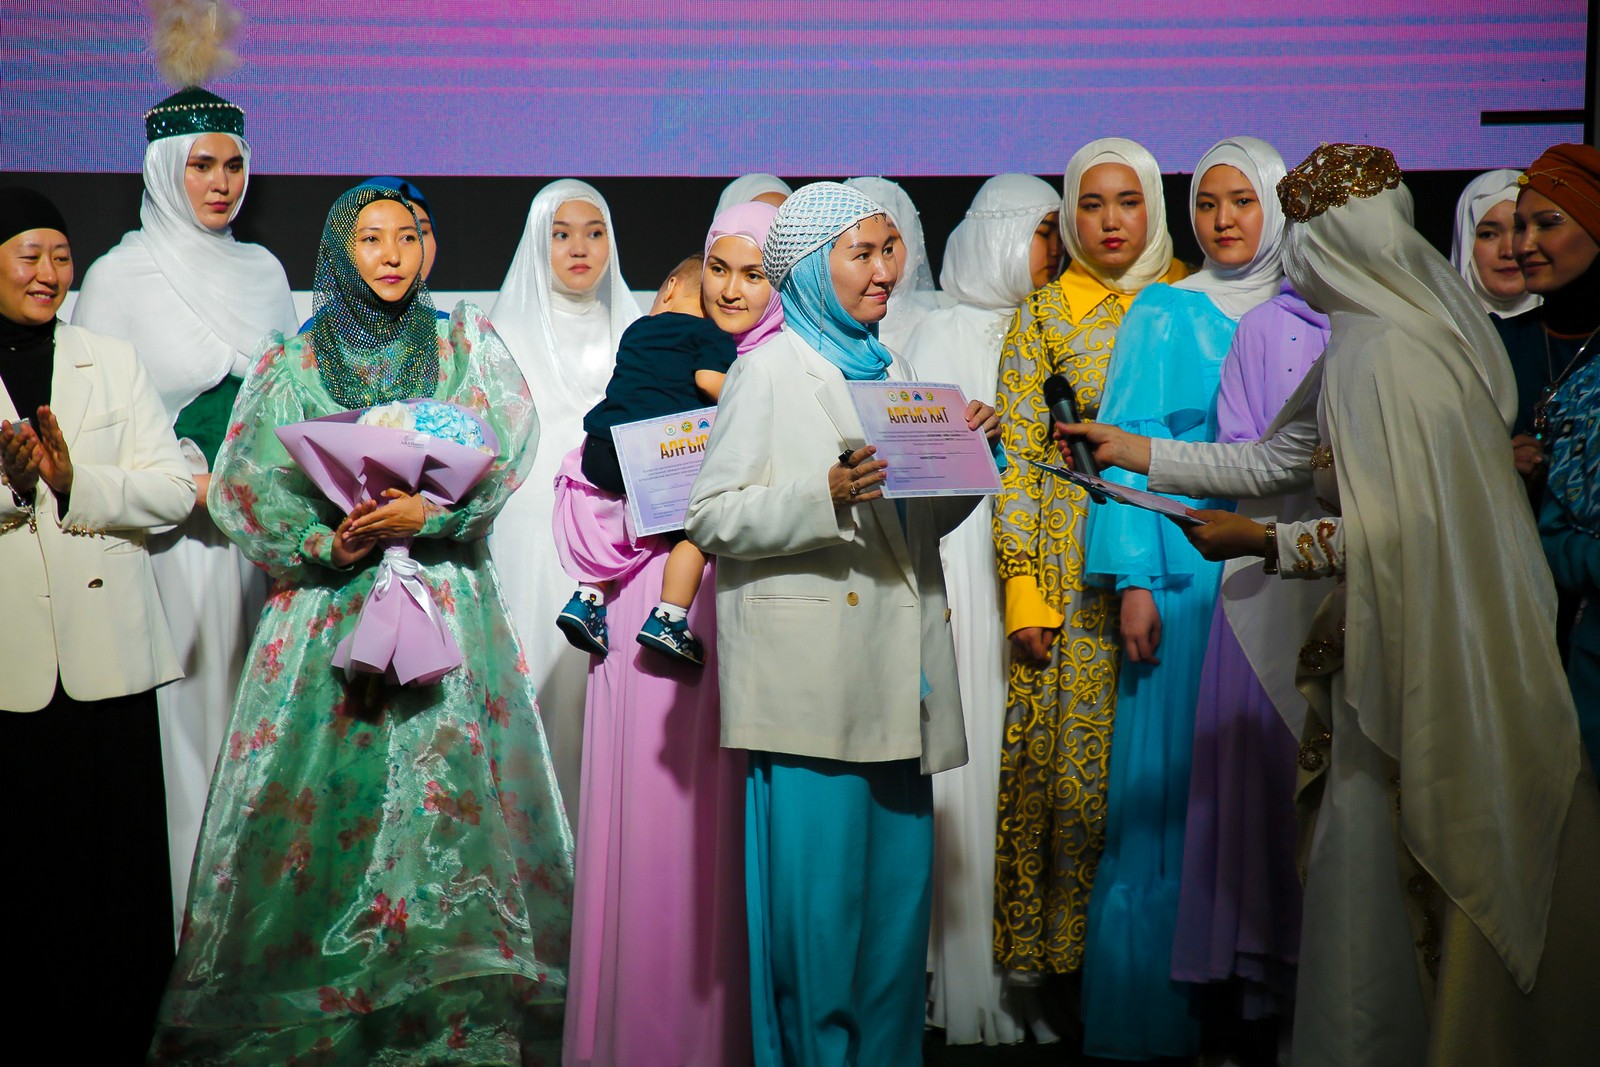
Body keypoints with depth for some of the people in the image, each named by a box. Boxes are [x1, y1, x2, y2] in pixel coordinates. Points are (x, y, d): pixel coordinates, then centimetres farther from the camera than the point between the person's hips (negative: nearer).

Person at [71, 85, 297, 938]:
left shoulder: (263, 270, 13)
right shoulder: (120, 276, -2)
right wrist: (200, 490, -14)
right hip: (182, 536, -4)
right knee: (195, 717, -2)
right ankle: (197, 924, 6)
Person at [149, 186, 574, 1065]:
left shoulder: (465, 343, 11)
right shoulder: (290, 364, 10)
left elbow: (507, 442, -4)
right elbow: (241, 483, 2)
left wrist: (427, 511, -18)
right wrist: (324, 541, -15)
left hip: (446, 600, 0)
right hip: (325, 606, 0)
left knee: (446, 788, -6)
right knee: (313, 793, -4)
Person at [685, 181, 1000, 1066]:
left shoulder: (891, 372, 19)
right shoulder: (767, 371, -1)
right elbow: (711, 517, -8)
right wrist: (826, 495, -21)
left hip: (893, 674, 7)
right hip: (812, 680, -6)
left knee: (898, 875, 8)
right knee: (820, 885, -5)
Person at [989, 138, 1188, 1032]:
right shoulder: (1044, 317, 4)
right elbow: (1017, 460, 0)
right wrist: (1025, 591, -8)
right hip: (1076, 568, -2)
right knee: (1070, 758, -2)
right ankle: (1050, 959, 9)